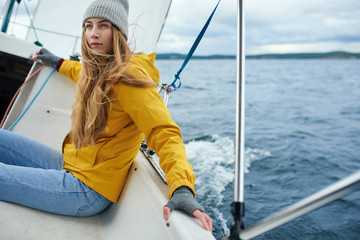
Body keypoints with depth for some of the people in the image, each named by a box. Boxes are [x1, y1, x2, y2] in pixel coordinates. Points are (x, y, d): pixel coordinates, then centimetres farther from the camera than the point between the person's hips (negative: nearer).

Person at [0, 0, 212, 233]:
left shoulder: (128, 76, -21)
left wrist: (182, 188, -41)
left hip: (88, 189, -9)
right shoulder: (99, 69, 7)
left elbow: (164, 133, -27)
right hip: (68, 162, 9)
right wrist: (59, 63, 45)